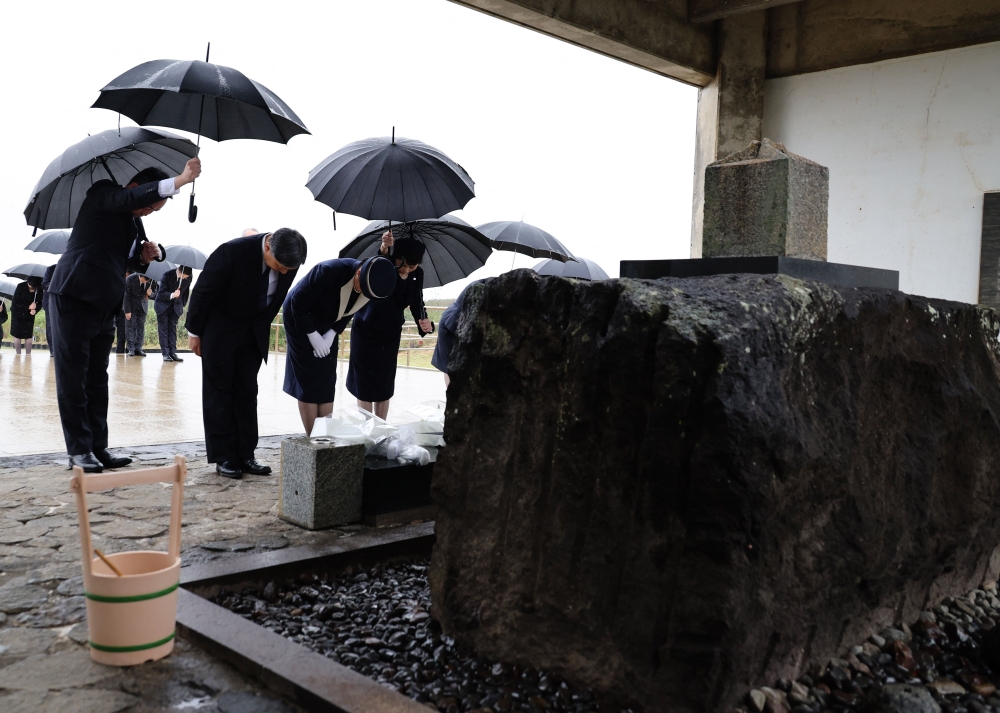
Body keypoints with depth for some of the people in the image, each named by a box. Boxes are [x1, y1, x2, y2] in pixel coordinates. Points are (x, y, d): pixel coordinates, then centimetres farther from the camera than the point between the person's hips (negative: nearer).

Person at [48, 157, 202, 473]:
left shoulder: (135, 222, 13)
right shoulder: (102, 194, -7)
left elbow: (132, 263, 23)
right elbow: (130, 198, -30)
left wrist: (145, 257, 0)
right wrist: (179, 180, -40)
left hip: (104, 306, 8)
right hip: (73, 299, -8)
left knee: (97, 380, 8)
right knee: (73, 378, -3)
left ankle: (98, 448, 13)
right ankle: (79, 451, 1)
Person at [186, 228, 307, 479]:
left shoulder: (288, 262, -15)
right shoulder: (232, 252, -29)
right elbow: (203, 292, -17)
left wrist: (263, 327, 10)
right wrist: (194, 332, -8)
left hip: (254, 334, 5)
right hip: (220, 331, -4)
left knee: (247, 393, 6)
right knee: (219, 394, 0)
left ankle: (245, 455, 11)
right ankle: (223, 458, 5)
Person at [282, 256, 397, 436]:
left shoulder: (369, 284, -16)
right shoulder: (330, 271, -36)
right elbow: (298, 303, -25)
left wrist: (332, 334, -10)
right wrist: (313, 336, -22)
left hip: (327, 325, 6)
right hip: (300, 320, -6)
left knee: (327, 383, 4)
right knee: (309, 381, -7)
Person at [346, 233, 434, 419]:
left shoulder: (417, 274, -8)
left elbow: (417, 304, 2)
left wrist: (424, 323, -18)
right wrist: (383, 250, -69)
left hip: (391, 334, 4)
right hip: (366, 331, -4)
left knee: (385, 385, 12)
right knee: (365, 384, 3)